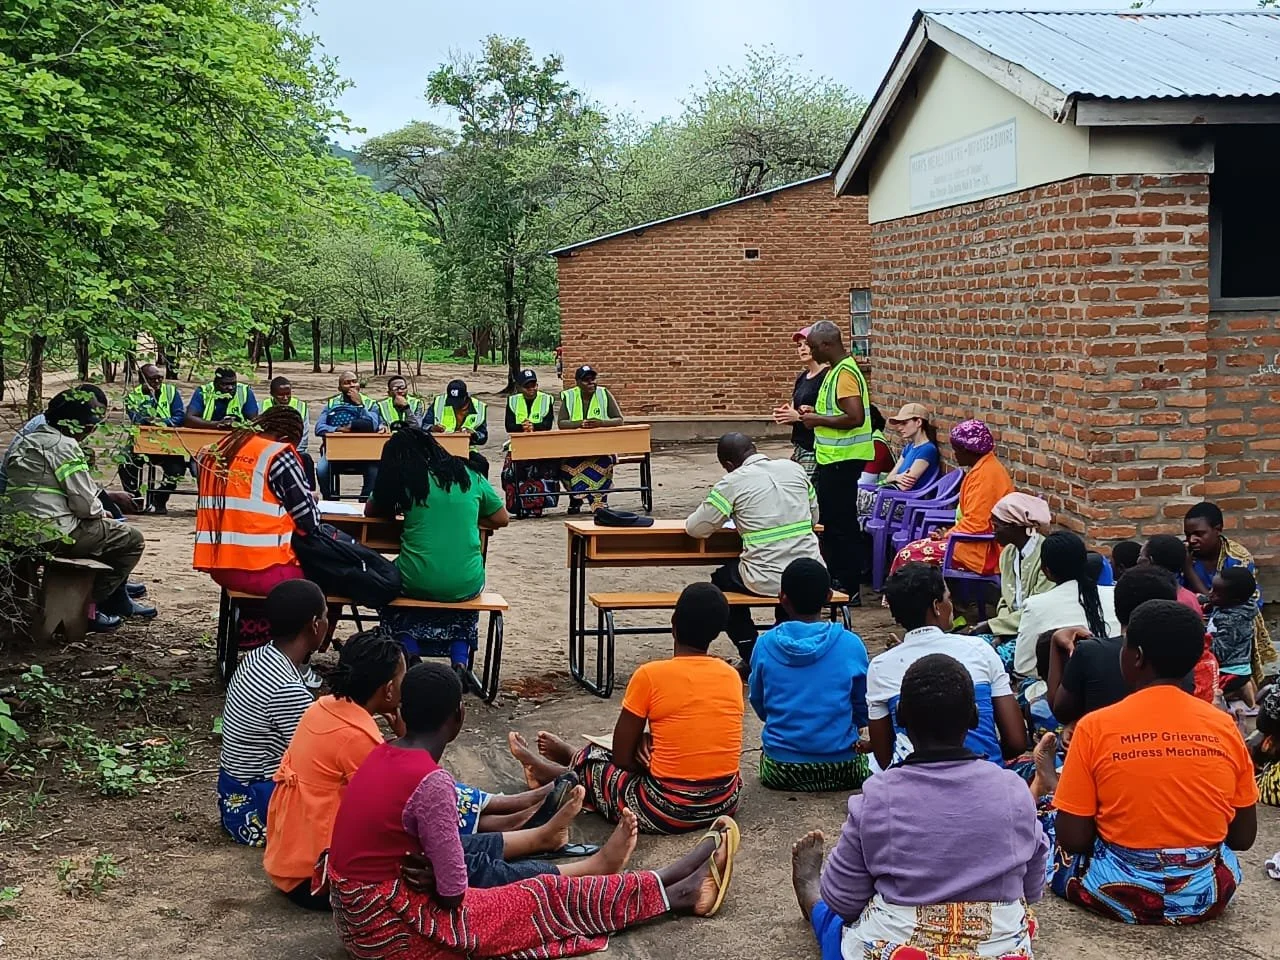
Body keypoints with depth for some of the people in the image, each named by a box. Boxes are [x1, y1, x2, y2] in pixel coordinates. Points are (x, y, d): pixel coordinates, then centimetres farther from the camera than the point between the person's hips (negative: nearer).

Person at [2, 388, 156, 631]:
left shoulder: (23, 442, 17)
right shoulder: (65, 446, -13)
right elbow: (85, 503, -17)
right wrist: (101, 514, 5)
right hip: (55, 535, -10)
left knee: (111, 529, 28)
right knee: (132, 539, 1)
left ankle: (118, 600, 33)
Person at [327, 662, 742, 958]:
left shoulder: (383, 756, 1)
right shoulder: (431, 781, -25)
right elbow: (453, 893, -19)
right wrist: (431, 876, 0)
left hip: (360, 915, 8)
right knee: (549, 898, 4)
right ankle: (679, 894, 19)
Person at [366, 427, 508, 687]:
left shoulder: (403, 480, 1)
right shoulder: (469, 477, 6)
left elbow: (370, 511, 17)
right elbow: (502, 519, 16)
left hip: (418, 584, -2)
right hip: (466, 585, 2)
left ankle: (408, 657, 15)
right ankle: (460, 659, 14)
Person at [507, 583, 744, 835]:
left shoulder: (650, 675, -13)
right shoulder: (732, 676, 1)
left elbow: (622, 757, -6)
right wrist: (653, 741, 6)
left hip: (667, 812, -5)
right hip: (725, 801, 5)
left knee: (593, 764, 22)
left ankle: (544, 769, 52)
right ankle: (569, 755, 55)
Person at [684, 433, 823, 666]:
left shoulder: (732, 482, -6)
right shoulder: (794, 468, 7)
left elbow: (696, 529, -1)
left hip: (769, 582, -4)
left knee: (722, 579, 27)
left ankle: (753, 659, 22)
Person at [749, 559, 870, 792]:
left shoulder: (765, 645, -6)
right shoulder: (851, 644, -9)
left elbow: (759, 707, 7)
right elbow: (864, 712, 3)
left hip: (780, 771, 0)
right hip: (841, 768, 0)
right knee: (864, 759, 33)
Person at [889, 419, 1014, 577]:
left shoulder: (985, 474, -19)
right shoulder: (983, 468, 14)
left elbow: (975, 523, -23)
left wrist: (948, 534, -8)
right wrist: (950, 532, 9)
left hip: (982, 552, -10)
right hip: (977, 543, 10)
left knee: (908, 556, -11)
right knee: (914, 549, 7)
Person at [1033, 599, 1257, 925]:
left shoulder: (1096, 728, -15)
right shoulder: (1224, 726, -6)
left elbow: (1072, 838, -12)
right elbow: (1243, 837, 2)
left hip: (1120, 893, -3)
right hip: (1210, 894, 3)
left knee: (1046, 811, 24)